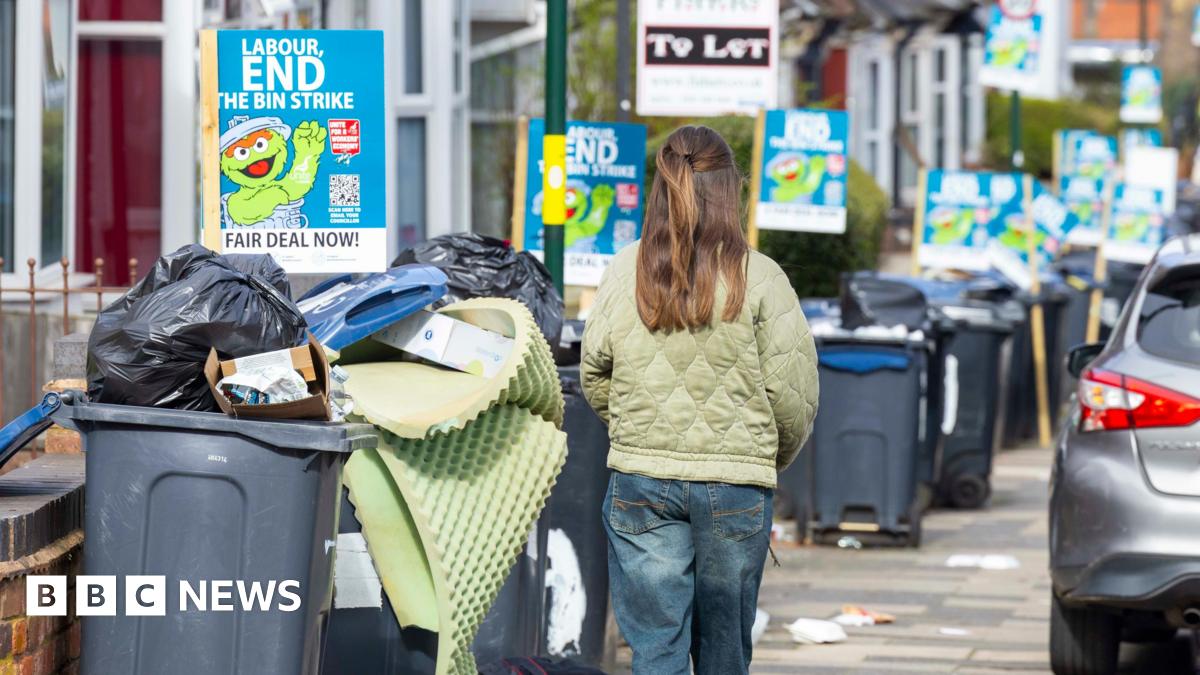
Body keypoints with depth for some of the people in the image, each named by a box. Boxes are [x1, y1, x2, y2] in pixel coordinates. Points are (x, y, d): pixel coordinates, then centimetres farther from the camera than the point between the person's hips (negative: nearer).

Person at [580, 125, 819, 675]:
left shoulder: (626, 270, -1)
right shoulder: (759, 278, -7)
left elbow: (594, 371, 4)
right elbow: (793, 391, -6)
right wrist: (772, 460, 13)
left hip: (641, 483, 1)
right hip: (736, 485, -1)